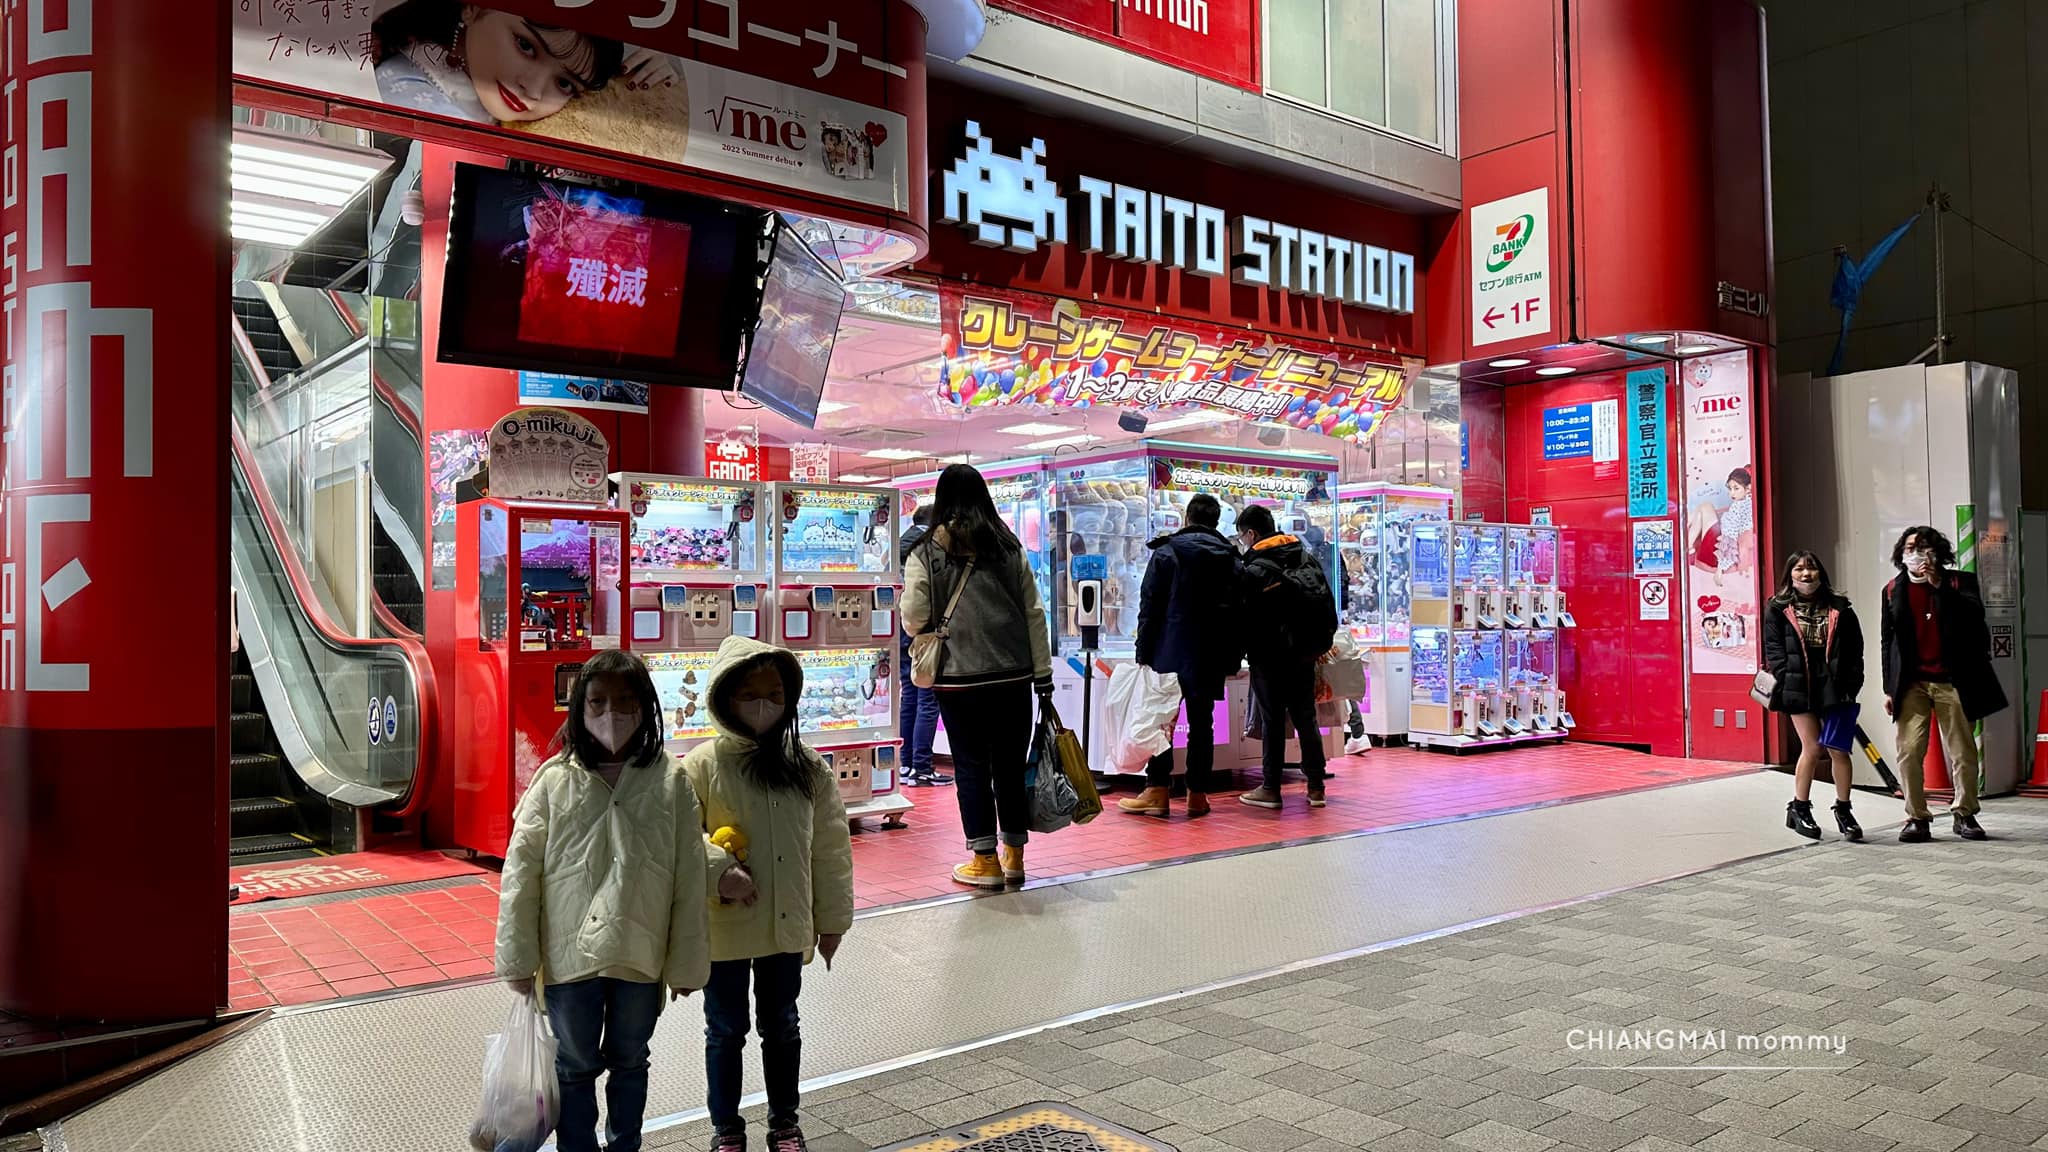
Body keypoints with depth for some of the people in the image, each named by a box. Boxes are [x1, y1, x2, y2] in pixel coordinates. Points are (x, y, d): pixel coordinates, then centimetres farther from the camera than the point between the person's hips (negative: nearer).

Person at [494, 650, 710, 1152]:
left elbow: (689, 878, -4)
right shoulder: (554, 779, -6)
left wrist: (688, 961, -3)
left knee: (629, 1061, 19)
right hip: (569, 953, 0)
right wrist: (518, 958, -3)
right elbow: (521, 872, -3)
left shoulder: (670, 781, -7)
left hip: (640, 954, 1)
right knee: (575, 1065, 15)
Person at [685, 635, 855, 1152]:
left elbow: (830, 848, 1)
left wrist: (832, 919, 4)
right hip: (724, 927, -2)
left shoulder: (808, 767, -4)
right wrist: (719, 870, -26)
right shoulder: (703, 765, -12)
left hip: (787, 927, 2)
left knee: (781, 1027, 19)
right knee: (726, 1030, 15)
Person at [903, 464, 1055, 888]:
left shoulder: (926, 553, -3)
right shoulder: (1009, 547, 5)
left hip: (960, 680, -3)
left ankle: (985, 861, 11)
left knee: (972, 768, 6)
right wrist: (1043, 675, 7)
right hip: (1014, 676, 3)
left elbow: (913, 621, -4)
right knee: (1011, 765, 12)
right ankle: (1014, 857, 21)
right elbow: (1034, 614, 3)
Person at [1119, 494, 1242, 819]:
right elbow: (1238, 610, 9)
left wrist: (1143, 653, -4)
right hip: (1210, 658, 4)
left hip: (1170, 653, -3)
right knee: (1202, 723, 7)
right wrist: (1234, 659, 13)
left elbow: (1150, 606, -6)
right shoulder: (1231, 558, 9)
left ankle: (1157, 791, -1)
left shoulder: (1166, 552, -3)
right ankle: (1198, 795, 9)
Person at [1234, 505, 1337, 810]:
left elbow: (1240, 613, -11)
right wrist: (1321, 641, 18)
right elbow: (1329, 603, 11)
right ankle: (1316, 787, 11)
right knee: (1306, 718, 10)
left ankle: (1270, 789, 5)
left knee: (1273, 721, 1)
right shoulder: (1308, 559, 8)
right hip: (1304, 654, 5)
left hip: (1269, 656, -5)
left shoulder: (1252, 568, -12)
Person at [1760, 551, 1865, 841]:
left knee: (1837, 749, 0)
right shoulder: (1778, 609, 5)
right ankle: (1799, 808, 14)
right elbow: (1774, 649, 1)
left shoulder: (1839, 608, 10)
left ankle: (1843, 811, 14)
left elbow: (1855, 649, 8)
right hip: (1799, 689, -1)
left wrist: (1851, 685, -2)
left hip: (1834, 687, 2)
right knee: (1812, 749, -2)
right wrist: (1787, 682, -9)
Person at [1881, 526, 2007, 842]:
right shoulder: (1893, 590, 11)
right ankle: (1916, 818, -2)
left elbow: (1975, 615, -12)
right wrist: (1889, 688, 8)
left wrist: (1940, 586, -17)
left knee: (1963, 752, 3)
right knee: (1909, 751, -8)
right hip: (1911, 684, 1)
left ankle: (1964, 814, 18)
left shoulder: (1959, 582, 7)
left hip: (1952, 681, -1)